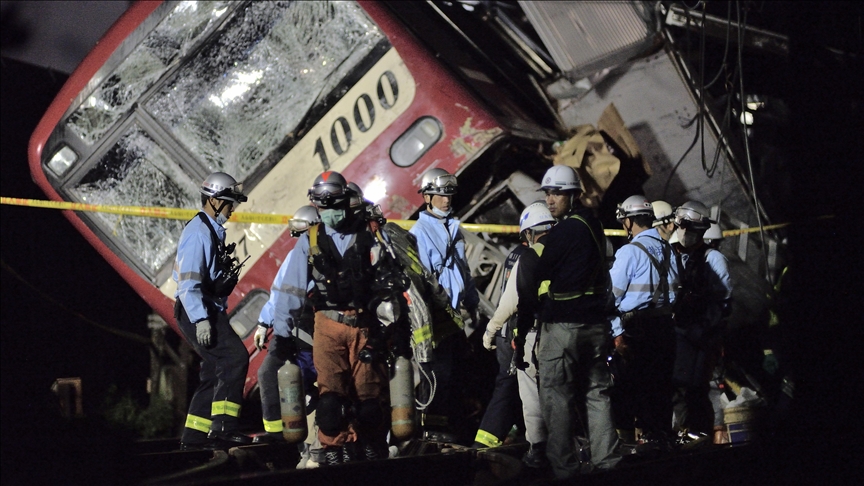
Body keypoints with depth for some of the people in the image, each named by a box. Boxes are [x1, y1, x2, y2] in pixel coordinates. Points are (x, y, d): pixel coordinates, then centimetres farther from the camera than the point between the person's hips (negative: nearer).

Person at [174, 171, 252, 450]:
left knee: (215, 370, 10)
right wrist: (201, 320, -27)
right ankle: (223, 427, -21)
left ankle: (194, 435, 15)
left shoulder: (214, 231, 18)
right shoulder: (198, 232, -14)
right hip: (197, 312, -10)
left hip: (209, 312, 10)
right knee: (235, 357, -19)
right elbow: (188, 281, -21)